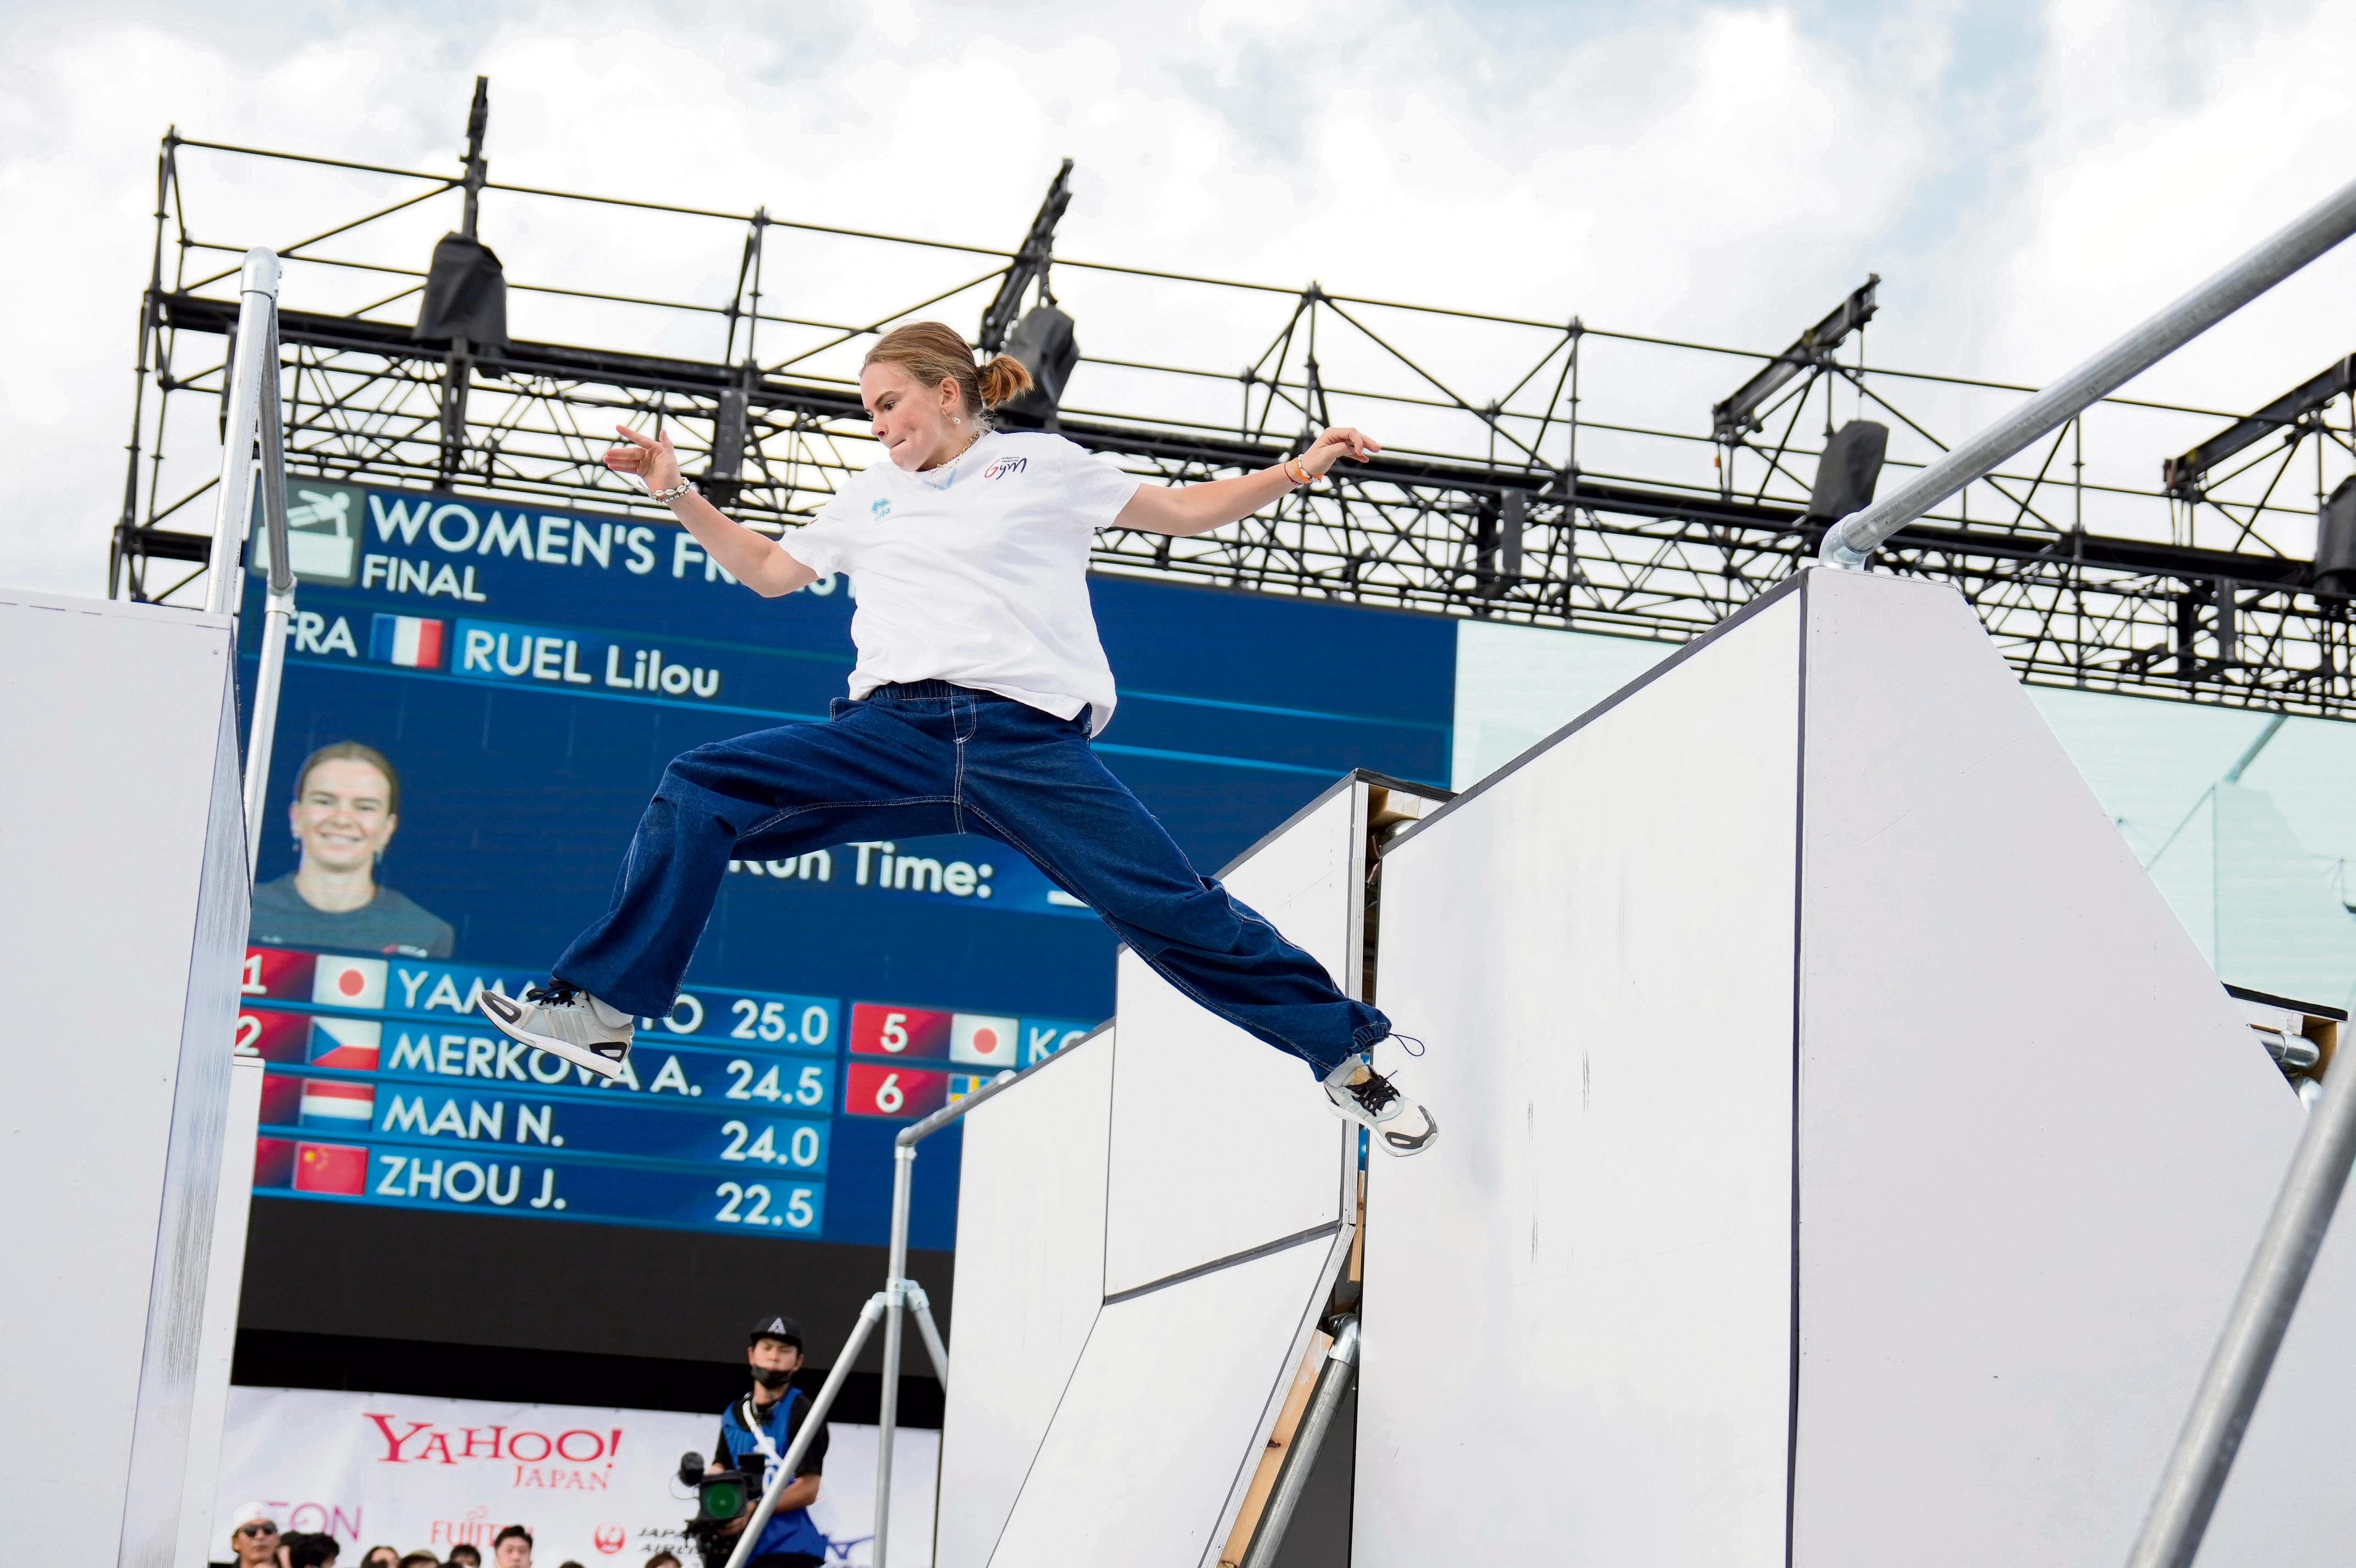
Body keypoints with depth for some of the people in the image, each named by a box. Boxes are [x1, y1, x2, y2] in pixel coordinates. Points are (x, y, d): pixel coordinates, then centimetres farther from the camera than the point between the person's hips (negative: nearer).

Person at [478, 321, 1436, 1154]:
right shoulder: (873, 497, 25)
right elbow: (767, 571, 35)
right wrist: (678, 496, 24)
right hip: (893, 733, 4)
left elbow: (1181, 513, 16)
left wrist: (1295, 472, 4)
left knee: (1177, 912, -11)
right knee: (695, 796, -13)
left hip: (1028, 740, -3)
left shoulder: (1040, 464, 13)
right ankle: (600, 1012, -9)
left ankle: (1345, 1056, 5)